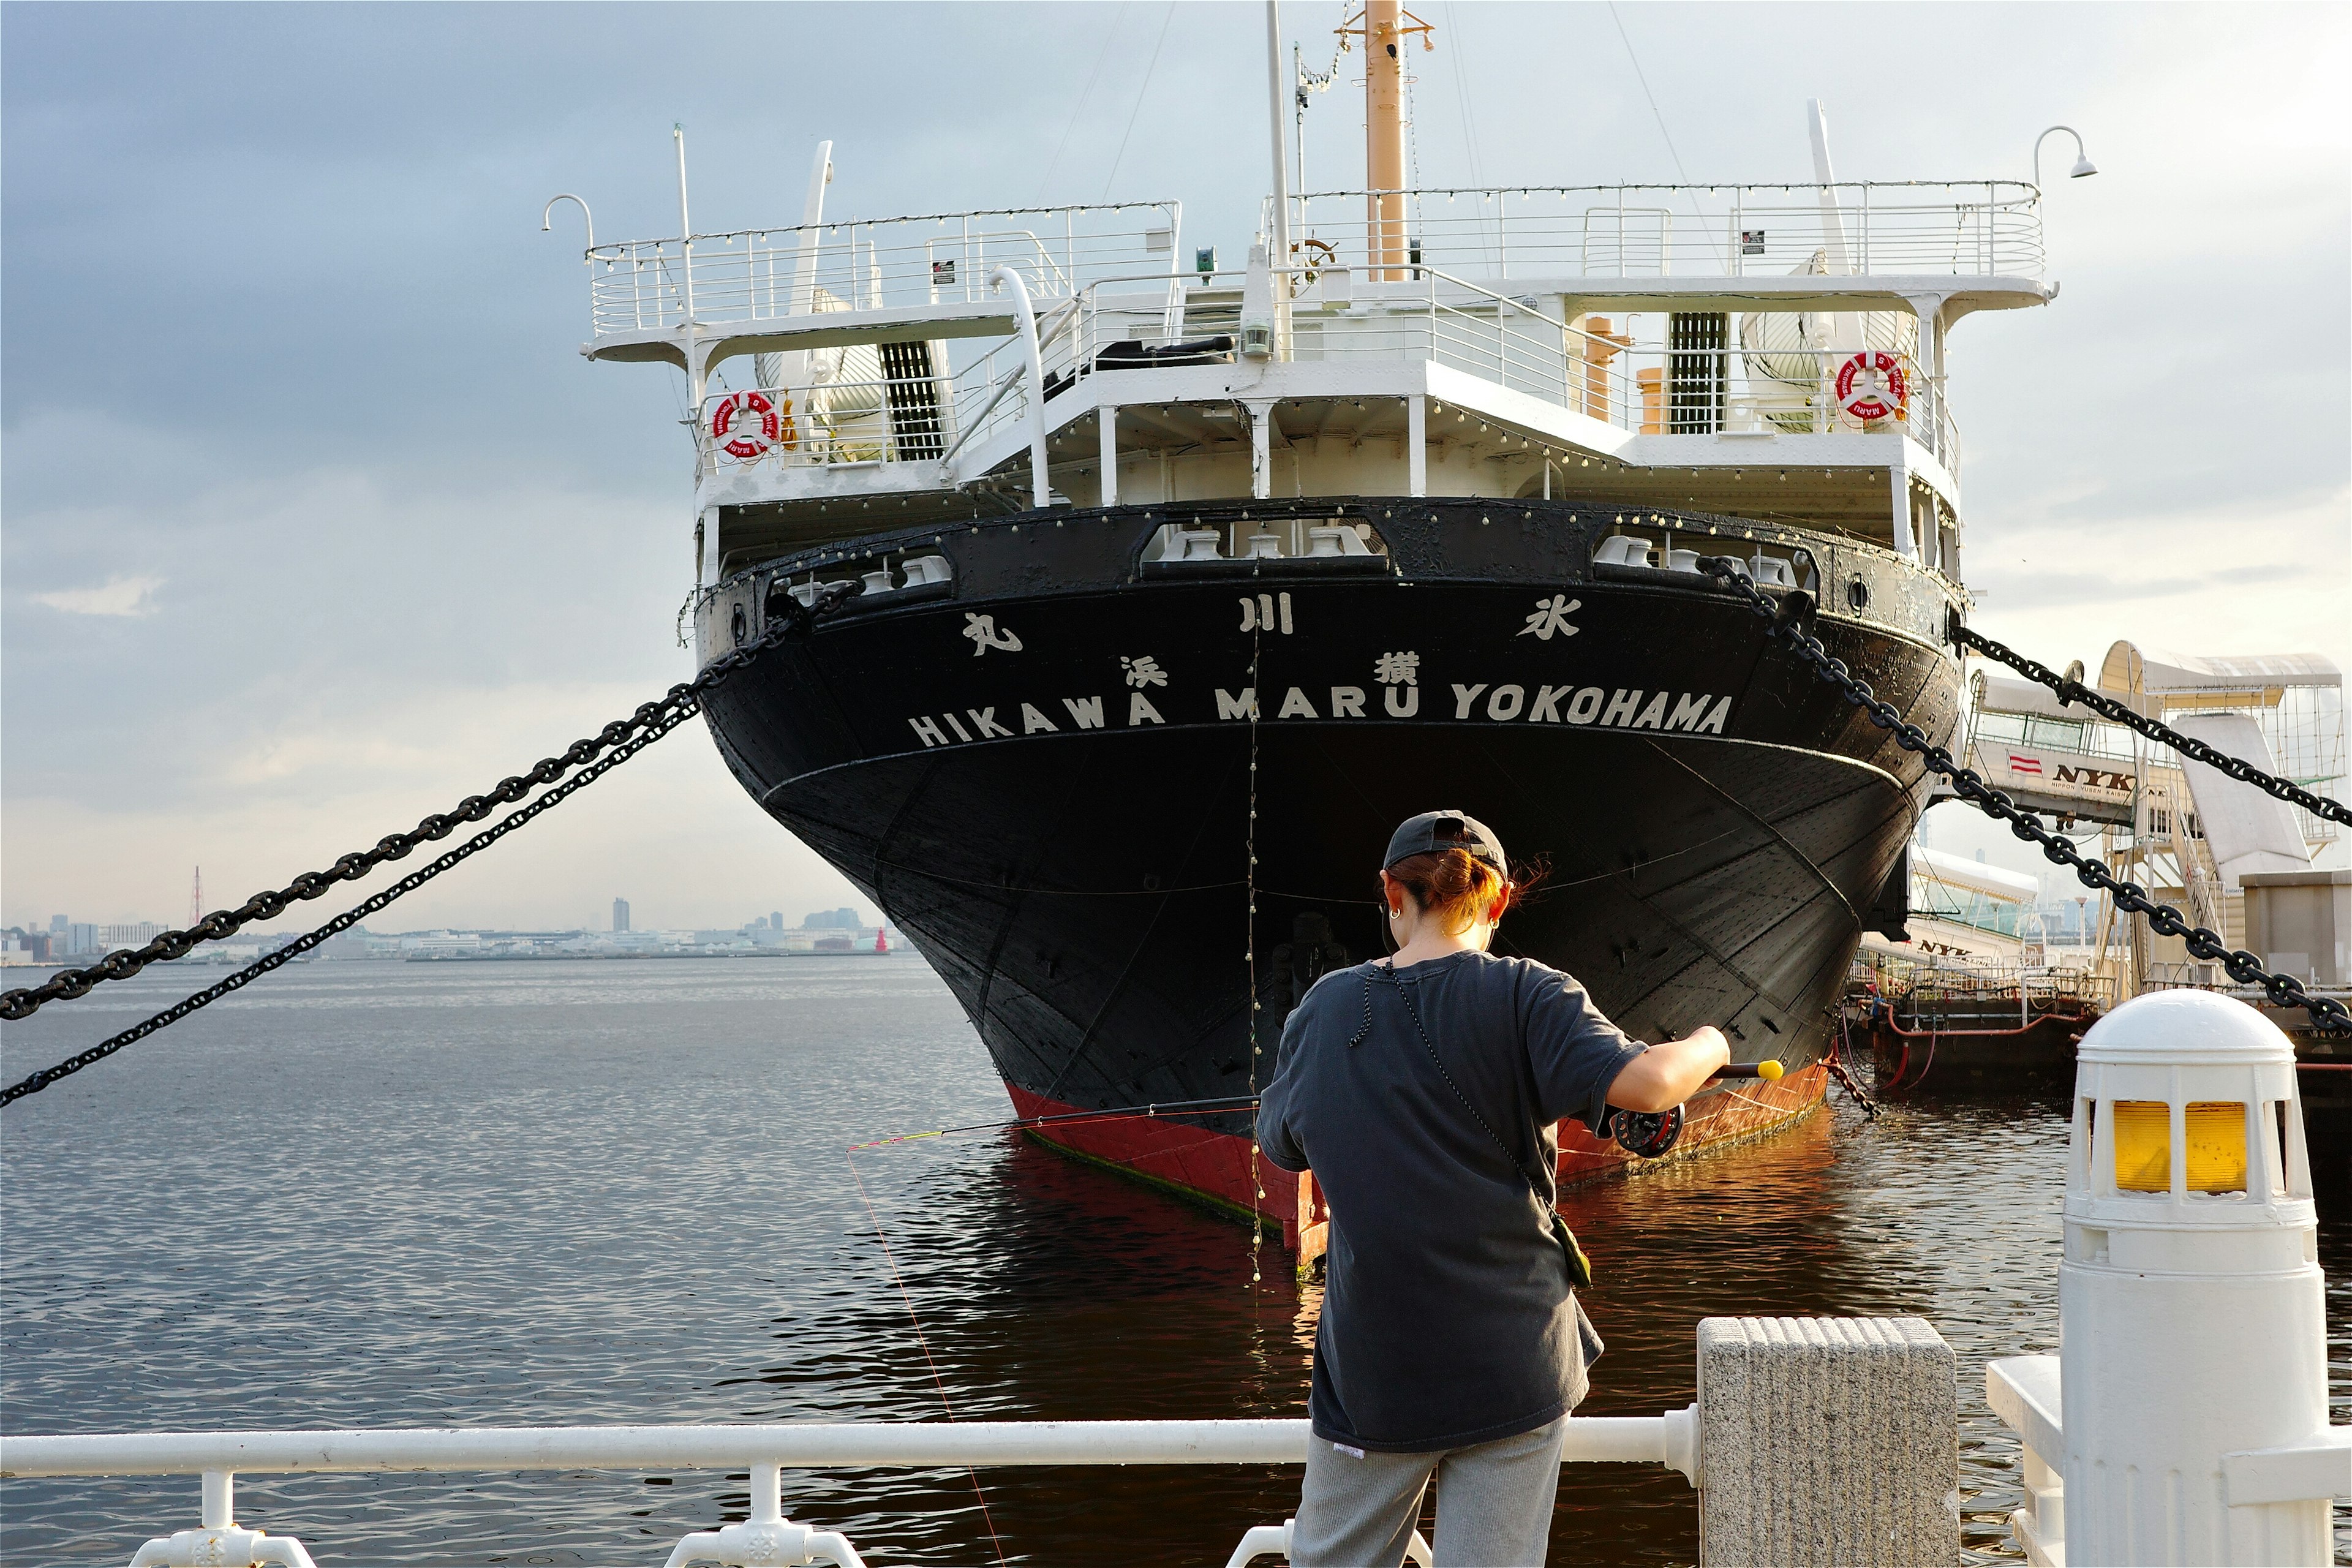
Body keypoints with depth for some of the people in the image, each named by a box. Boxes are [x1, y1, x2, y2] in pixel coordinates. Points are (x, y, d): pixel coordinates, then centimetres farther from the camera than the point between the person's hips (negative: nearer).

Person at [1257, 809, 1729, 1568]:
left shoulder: (1323, 1008, 4)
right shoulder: (1525, 996, -7)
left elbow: (1279, 1144, 18)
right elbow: (1646, 1084, -20)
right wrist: (1707, 1046, 1)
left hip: (1371, 1374, 2)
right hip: (1512, 1370, -2)